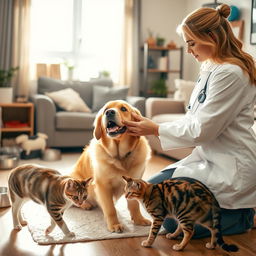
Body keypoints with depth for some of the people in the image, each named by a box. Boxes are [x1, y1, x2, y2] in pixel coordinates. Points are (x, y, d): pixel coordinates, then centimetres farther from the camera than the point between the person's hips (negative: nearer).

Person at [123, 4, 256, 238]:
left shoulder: (230, 73, -22)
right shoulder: (211, 70, 9)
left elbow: (202, 130, -21)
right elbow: (193, 120, 11)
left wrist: (155, 129, -11)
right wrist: (151, 127, 3)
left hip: (230, 168, -10)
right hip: (209, 157, 10)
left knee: (174, 221, -8)